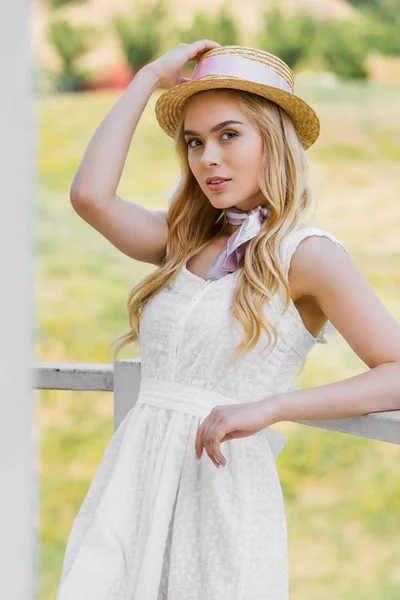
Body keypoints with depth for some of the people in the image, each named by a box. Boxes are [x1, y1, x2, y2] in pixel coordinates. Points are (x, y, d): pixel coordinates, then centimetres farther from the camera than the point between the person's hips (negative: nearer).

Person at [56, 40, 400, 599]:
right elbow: (90, 195, -3)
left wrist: (271, 406, -21)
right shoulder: (184, 240, 14)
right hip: (132, 481, 5)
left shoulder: (308, 253, -3)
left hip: (223, 487, -5)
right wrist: (151, 77, 5)